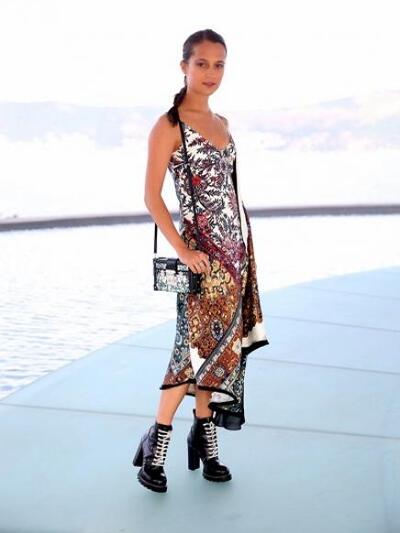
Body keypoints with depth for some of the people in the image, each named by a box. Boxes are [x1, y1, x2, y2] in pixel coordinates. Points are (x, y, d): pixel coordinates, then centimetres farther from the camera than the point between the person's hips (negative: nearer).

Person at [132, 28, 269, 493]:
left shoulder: (222, 123, 13)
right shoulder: (168, 125, -8)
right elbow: (151, 196, -12)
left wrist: (243, 246, 15)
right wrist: (183, 250, -17)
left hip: (235, 245, 7)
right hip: (202, 249, -7)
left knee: (222, 342, 9)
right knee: (198, 342, -6)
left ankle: (204, 434, 21)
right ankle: (156, 441, 8)